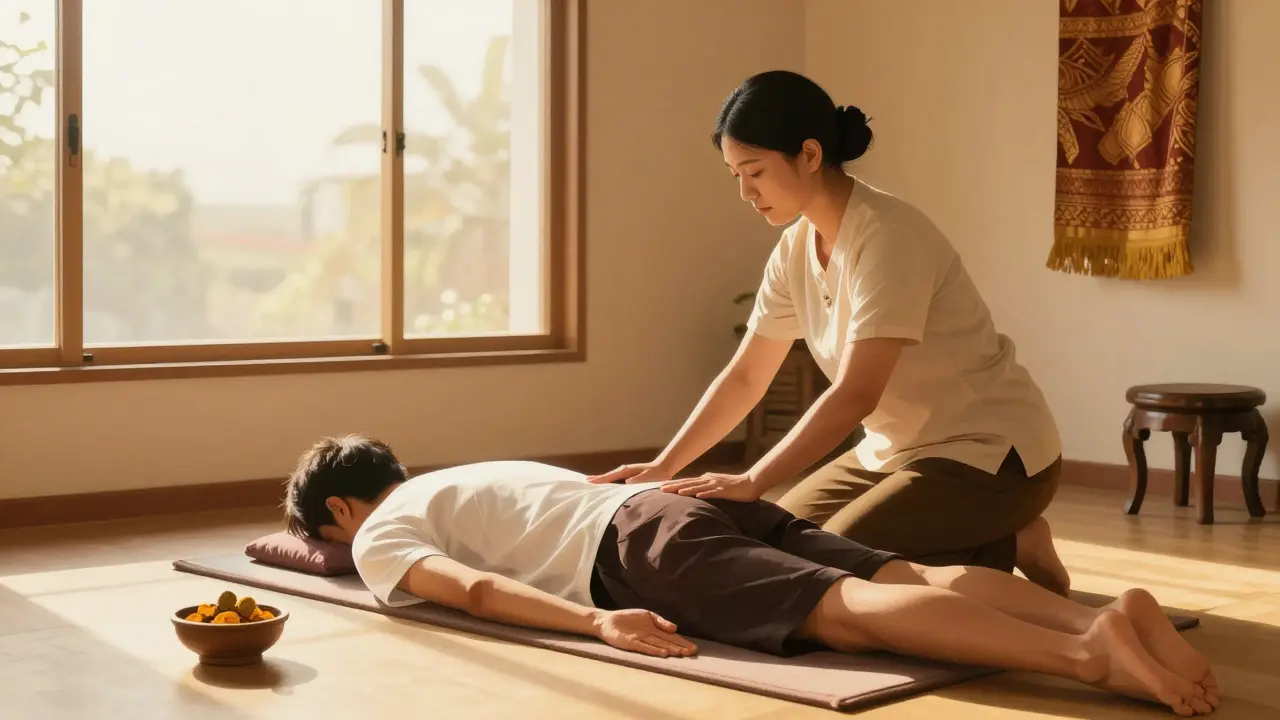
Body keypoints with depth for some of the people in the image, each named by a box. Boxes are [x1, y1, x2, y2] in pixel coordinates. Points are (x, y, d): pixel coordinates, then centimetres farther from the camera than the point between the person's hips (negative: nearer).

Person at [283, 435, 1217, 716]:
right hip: (688, 504, 8)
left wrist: (597, 622, -18)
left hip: (645, 547, -8)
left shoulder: (380, 538, 14)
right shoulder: (461, 478, 39)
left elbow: (474, 590, -8)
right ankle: (1108, 613, -32)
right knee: (913, 581, -12)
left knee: (853, 610, -27)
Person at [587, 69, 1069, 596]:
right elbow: (743, 378, 6)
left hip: (991, 454, -9)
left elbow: (856, 394, -30)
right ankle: (993, 547, 12)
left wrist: (753, 482, -30)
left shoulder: (887, 237, -25)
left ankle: (1008, 553, 0)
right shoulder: (796, 247, 1)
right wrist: (663, 468, -2)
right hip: (899, 449, 9)